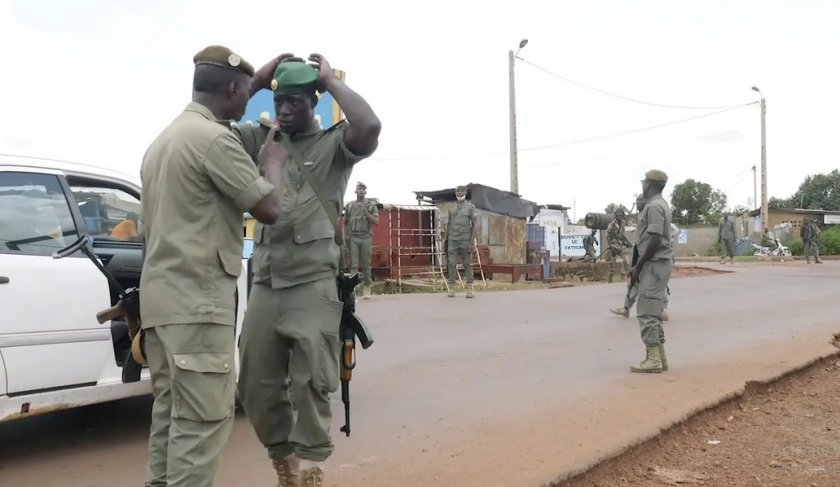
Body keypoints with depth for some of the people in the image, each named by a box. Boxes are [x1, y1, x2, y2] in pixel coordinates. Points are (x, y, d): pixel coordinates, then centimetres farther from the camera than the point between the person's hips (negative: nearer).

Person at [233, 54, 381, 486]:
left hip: (313, 284, -5)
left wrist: (331, 80, -7)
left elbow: (369, 128, -21)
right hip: (264, 284, 5)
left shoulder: (333, 144, -1)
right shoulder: (262, 139, 13)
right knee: (256, 387, 9)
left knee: (310, 386, -1)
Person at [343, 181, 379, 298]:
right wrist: (346, 236, 6)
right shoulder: (349, 205, 12)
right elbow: (345, 223, 17)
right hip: (353, 237, 1)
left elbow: (376, 221, -3)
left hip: (365, 237, -1)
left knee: (366, 264, 1)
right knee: (353, 264, -4)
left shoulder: (371, 205, 7)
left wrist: (365, 211, -10)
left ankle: (366, 289, 8)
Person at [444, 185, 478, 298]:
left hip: (465, 240, -3)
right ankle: (451, 288, 0)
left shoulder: (470, 207, 1)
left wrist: (472, 242, -11)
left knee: (468, 264, 1)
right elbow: (448, 225, 15)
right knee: (452, 264, -2)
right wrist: (445, 240, 8)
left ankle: (470, 288, 3)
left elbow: (474, 225, -3)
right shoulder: (451, 208, 12)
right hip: (452, 241, 3)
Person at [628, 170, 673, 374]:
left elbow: (655, 240, -22)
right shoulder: (660, 204, 18)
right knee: (652, 312, 13)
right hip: (658, 264, 11)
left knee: (647, 312, -9)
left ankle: (653, 360, -8)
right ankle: (659, 357, 16)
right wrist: (639, 267, 20)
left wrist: (637, 266, -17)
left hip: (655, 264, -11)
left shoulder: (654, 206, -15)